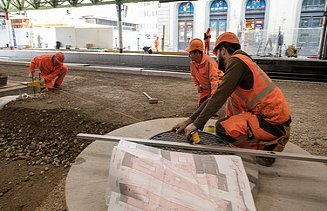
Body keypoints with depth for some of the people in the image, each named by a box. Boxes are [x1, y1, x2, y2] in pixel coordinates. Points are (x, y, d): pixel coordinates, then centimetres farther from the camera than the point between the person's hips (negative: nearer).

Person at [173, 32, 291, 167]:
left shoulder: (236, 61, -13)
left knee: (222, 128, -15)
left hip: (274, 122, -9)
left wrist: (197, 124, -15)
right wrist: (190, 120, 11)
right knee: (231, 99, 17)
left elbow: (219, 97, -21)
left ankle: (269, 145, -1)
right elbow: (216, 96, 13)